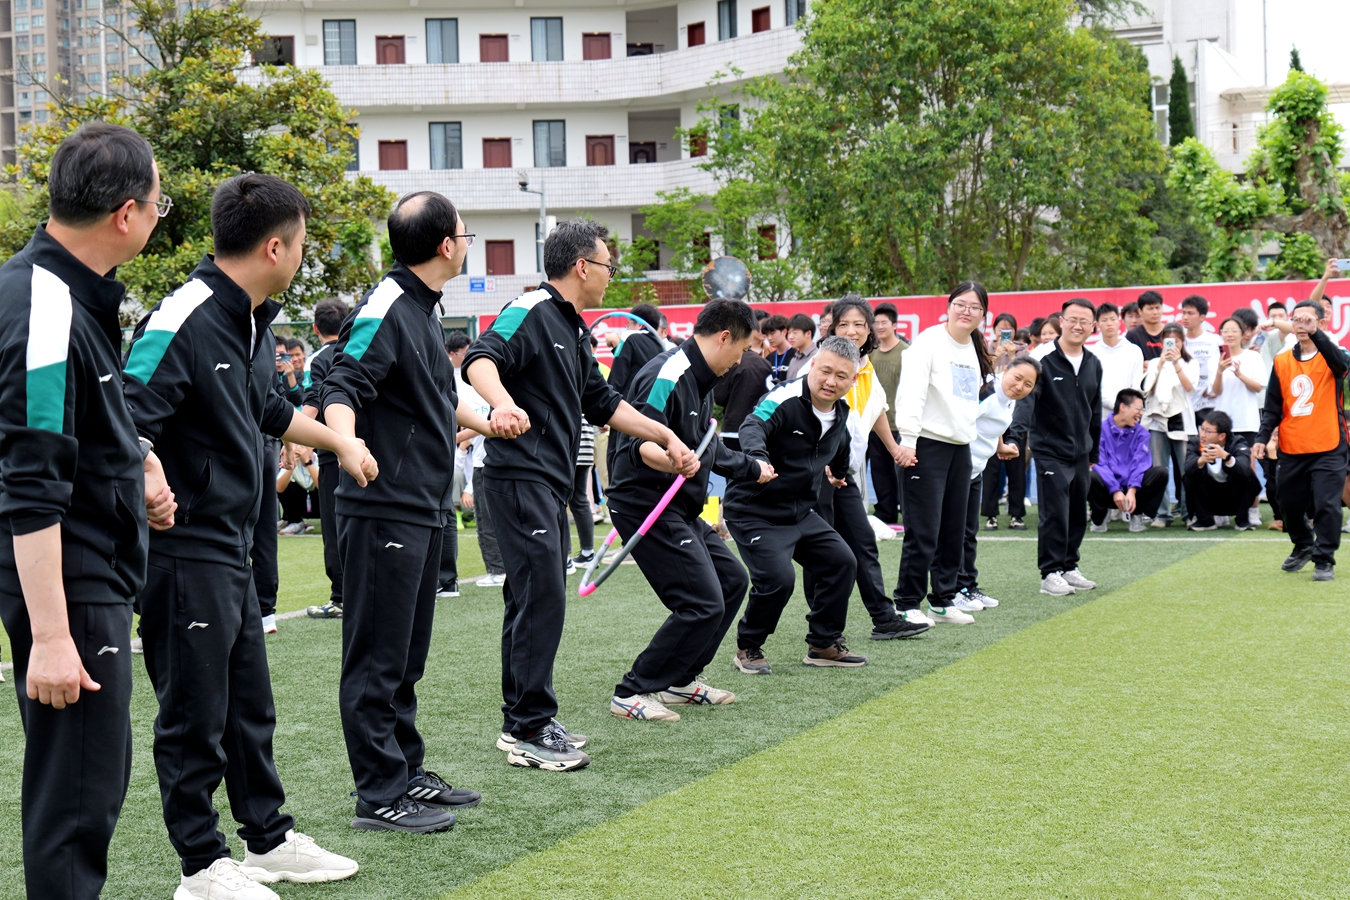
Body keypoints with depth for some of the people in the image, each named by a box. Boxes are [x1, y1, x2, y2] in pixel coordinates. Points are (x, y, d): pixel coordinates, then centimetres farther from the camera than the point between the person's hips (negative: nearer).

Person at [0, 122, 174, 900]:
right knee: (78, 796, -5)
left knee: (95, 778, 19)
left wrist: (134, 458, 10)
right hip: (69, 585, -11)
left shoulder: (73, 293, 8)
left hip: (96, 576, 11)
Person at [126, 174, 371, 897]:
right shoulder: (183, 322, -18)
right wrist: (154, 486, -39)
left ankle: (270, 841, 32)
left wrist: (338, 440, 40)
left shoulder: (252, 321, 11)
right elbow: (127, 425, -24)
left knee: (250, 706, 19)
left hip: (232, 547, 9)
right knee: (195, 714, 2)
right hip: (185, 550, -9)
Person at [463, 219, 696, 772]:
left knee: (535, 599, 13)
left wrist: (667, 439, 24)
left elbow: (603, 404, 27)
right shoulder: (532, 312, -10)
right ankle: (529, 729, -9)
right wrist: (503, 403, -47)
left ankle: (521, 721, 20)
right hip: (520, 474, -10)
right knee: (542, 596, -12)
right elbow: (480, 358, -27)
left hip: (551, 483, 10)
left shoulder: (574, 332, 20)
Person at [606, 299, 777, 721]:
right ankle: (632, 694, -6)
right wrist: (669, 459, -48)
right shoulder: (668, 377, -19)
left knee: (731, 579, 17)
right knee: (703, 604, -15)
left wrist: (751, 468, 40)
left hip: (681, 511, 11)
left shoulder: (701, 380, 15)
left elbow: (707, 449, 28)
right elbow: (641, 443, -28)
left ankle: (681, 680, 24)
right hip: (646, 506, -11)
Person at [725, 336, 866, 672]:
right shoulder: (784, 400, -22)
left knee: (842, 561, 4)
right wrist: (758, 458, -61)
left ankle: (824, 644, 19)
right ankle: (747, 649, 2)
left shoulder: (841, 413, 4)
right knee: (777, 578, -22)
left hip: (801, 512, 8)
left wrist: (836, 474, 40)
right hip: (755, 513, -8)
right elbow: (753, 427, -42)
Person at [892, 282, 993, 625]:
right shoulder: (929, 342, -8)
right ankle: (907, 604, -1)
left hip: (960, 447, 8)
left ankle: (943, 600, 20)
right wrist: (907, 440, -22)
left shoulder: (974, 350, 17)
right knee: (923, 532, -9)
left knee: (954, 532, 10)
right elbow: (911, 391, -15)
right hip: (927, 444, -8)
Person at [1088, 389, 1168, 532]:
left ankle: (1137, 515, 0)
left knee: (1161, 473, -20)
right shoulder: (1102, 428, -5)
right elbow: (1099, 463, -13)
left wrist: (1132, 490, -23)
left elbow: (1141, 463, -6)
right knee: (1091, 477, -36)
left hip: (1134, 490, 3)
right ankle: (1099, 516, -4)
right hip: (1107, 491, -3)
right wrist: (1115, 491, -24)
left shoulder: (1141, 432, 7)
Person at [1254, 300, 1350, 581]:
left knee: (1326, 505, -9)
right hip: (1291, 449, 4)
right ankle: (1303, 547, 36)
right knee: (1290, 505, 12)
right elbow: (1273, 407, 8)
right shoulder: (1282, 362, 7)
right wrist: (1263, 438, -4)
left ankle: (1324, 560, 0)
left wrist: (1315, 334, -40)